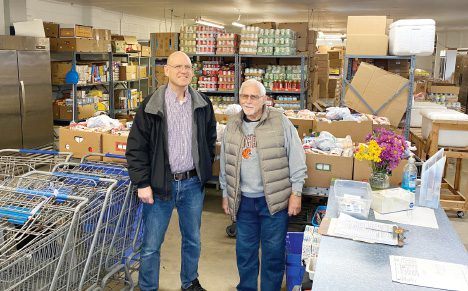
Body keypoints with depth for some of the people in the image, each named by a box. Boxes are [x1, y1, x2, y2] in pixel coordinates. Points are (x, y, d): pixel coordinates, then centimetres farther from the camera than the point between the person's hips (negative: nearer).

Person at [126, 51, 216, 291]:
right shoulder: (150, 106, -8)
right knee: (151, 245, 6)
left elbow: (210, 140, 14)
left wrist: (205, 170, 9)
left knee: (193, 240, 18)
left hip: (193, 183, 3)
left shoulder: (203, 105, 2)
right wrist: (142, 183, -11)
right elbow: (136, 147, -7)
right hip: (160, 184, -3)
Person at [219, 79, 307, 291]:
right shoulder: (232, 125, 4)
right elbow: (225, 163, 12)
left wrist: (296, 193, -7)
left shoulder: (280, 122, -9)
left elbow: (296, 159, -6)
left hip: (274, 199, -3)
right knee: (244, 250, 15)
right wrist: (225, 194, 14)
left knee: (273, 251, 7)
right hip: (243, 200, 4)